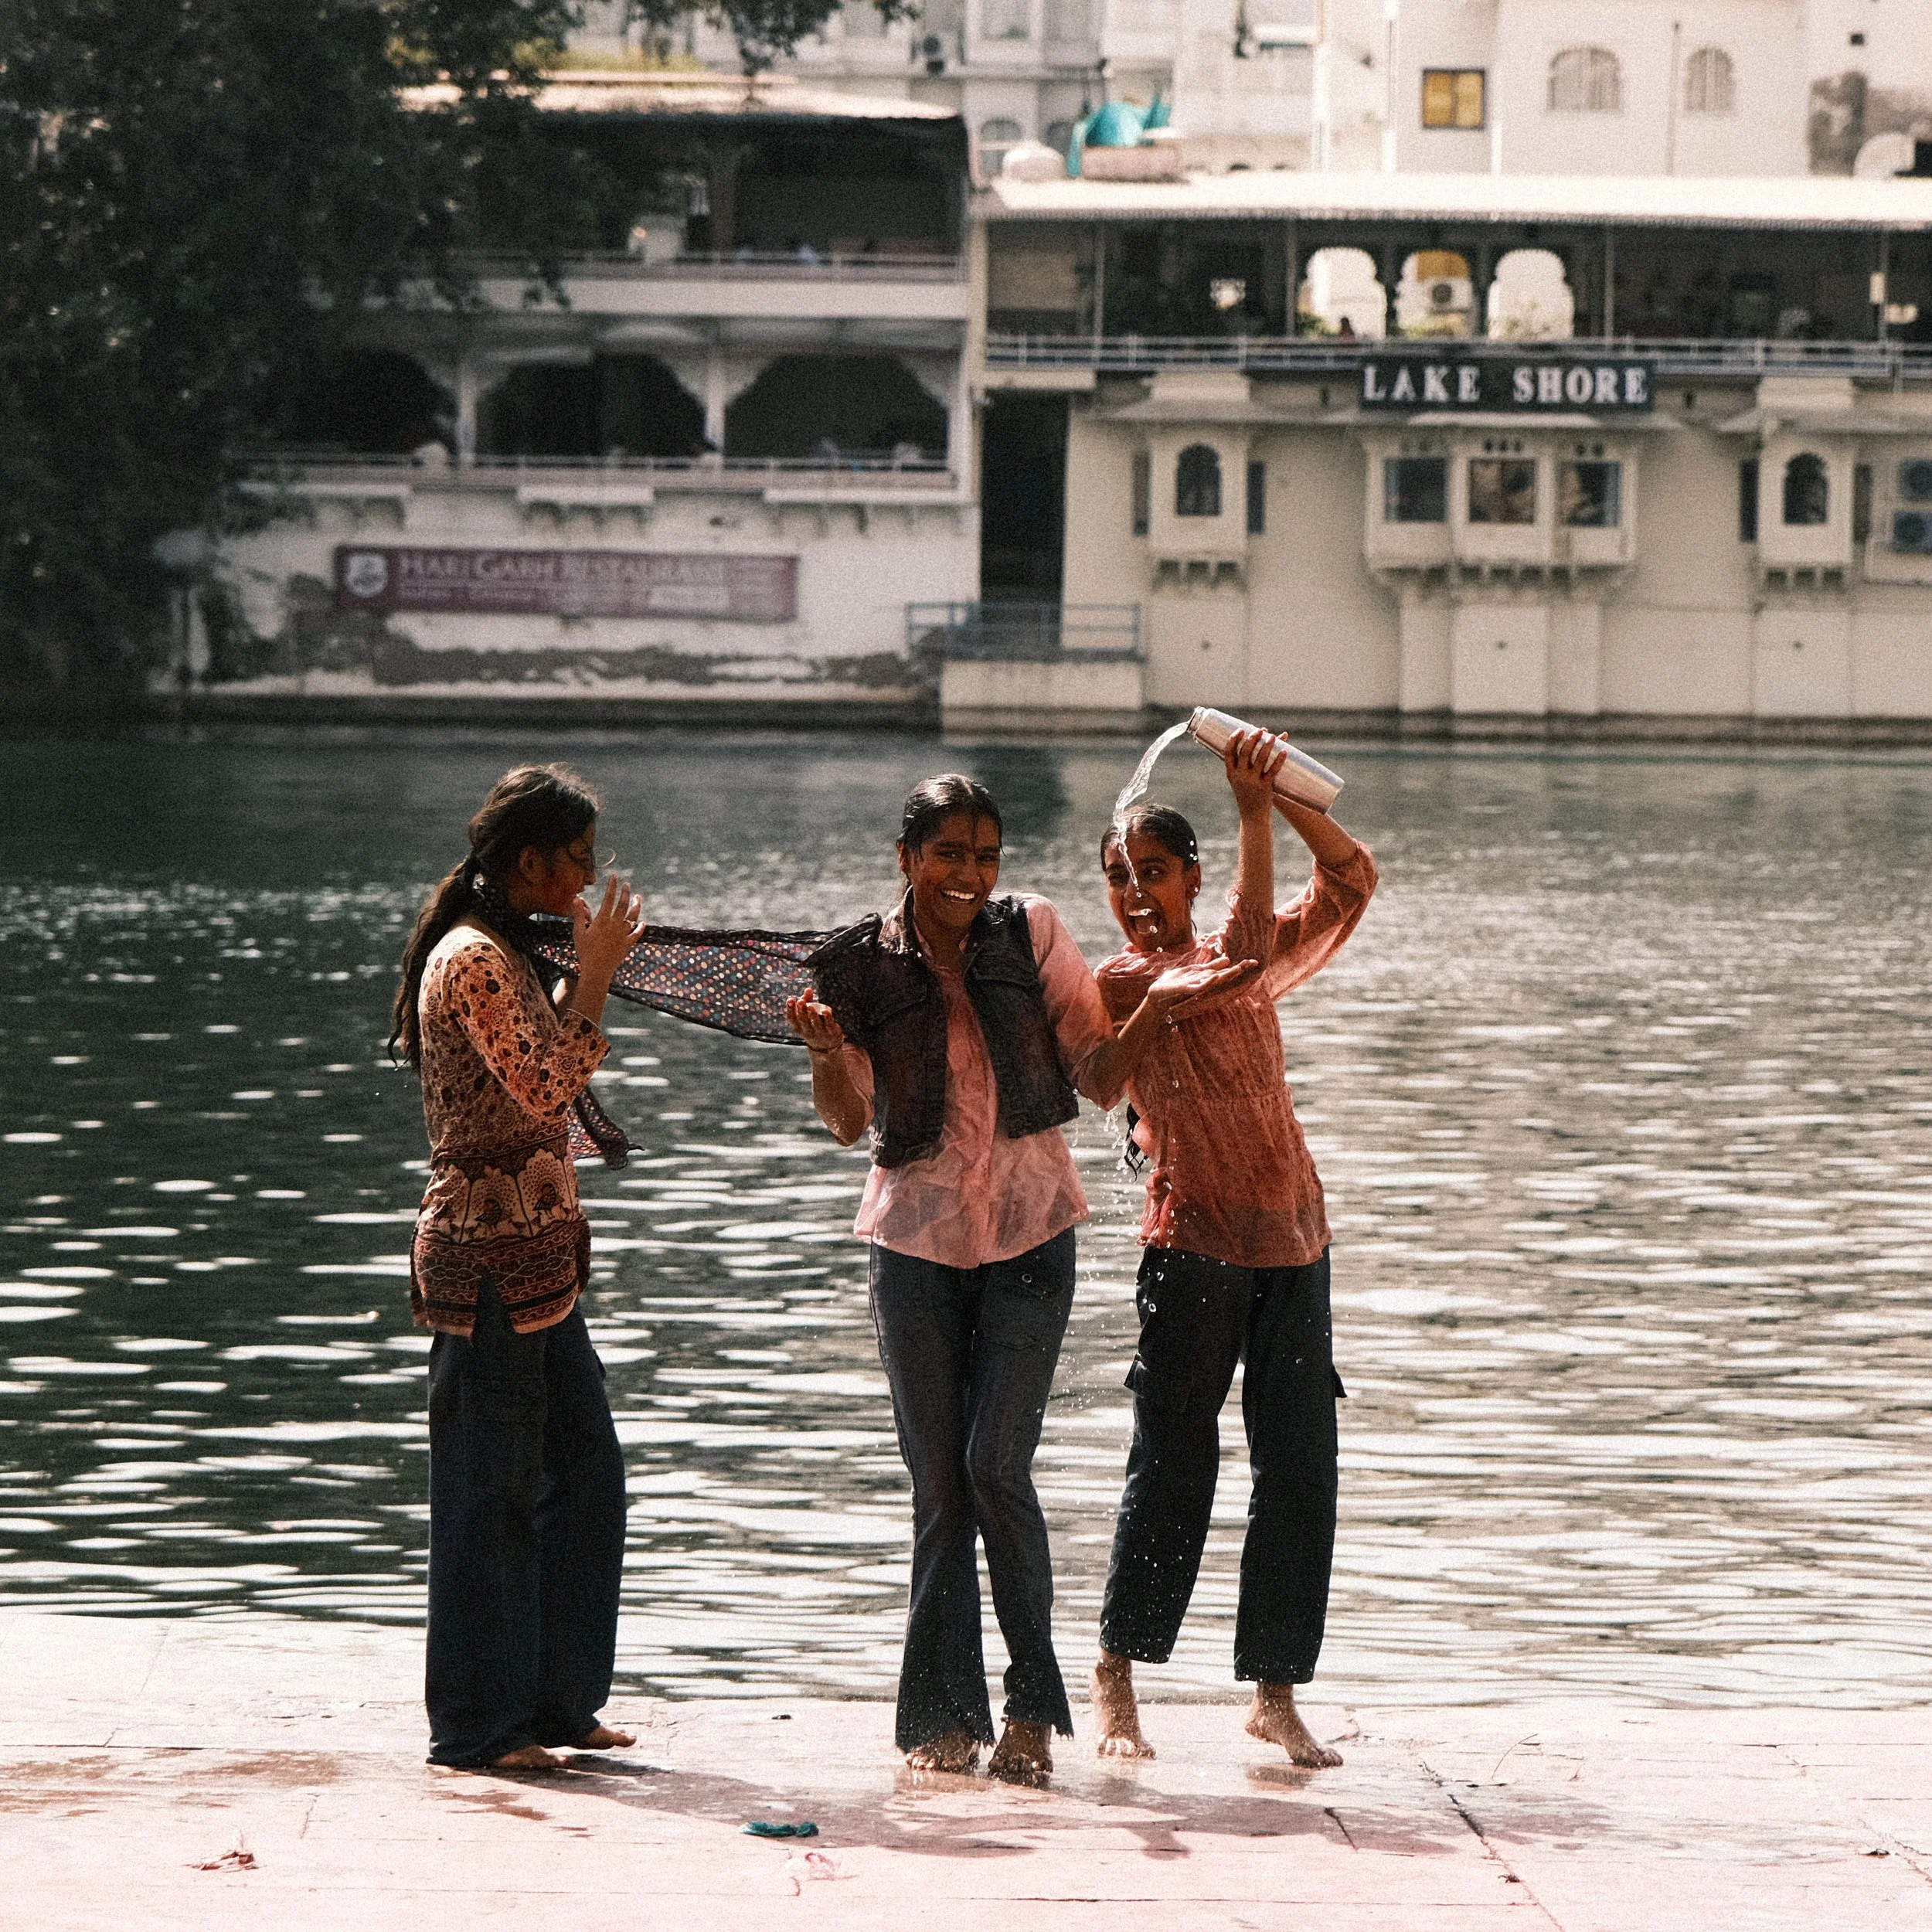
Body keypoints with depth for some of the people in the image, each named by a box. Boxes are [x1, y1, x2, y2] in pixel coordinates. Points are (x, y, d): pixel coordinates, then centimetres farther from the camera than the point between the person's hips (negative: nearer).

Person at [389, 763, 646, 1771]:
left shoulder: (502, 953, 15)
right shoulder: (474, 960, -16)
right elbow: (543, 1091, -24)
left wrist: (586, 974, 17)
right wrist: (592, 977, -17)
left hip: (533, 1262, 10)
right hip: (490, 1262, -10)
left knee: (584, 1466, 13)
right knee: (492, 1490, -3)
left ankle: (556, 1696, 20)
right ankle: (477, 1723, 4)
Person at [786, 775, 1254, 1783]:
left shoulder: (1031, 933, -1)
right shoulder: (862, 963, -1)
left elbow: (1098, 1079, 3)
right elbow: (849, 1120, -3)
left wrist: (1156, 1006, -14)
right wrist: (825, 1046, -22)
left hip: (1028, 1236, -1)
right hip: (917, 1241, 1)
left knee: (996, 1466, -11)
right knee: (937, 1485, 3)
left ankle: (1032, 1704, 2)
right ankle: (946, 1717, 11)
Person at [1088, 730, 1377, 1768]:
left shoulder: (1253, 962, 15)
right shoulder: (1115, 981, -4)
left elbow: (1352, 882, 11)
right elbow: (1229, 970, -19)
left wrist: (1283, 791, -4)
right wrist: (1252, 813, -20)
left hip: (1291, 1241, 5)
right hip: (1194, 1241, -5)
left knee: (1299, 1468, 2)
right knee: (1174, 1464, -3)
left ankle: (1276, 1690, 8)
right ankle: (1117, 1680, 10)